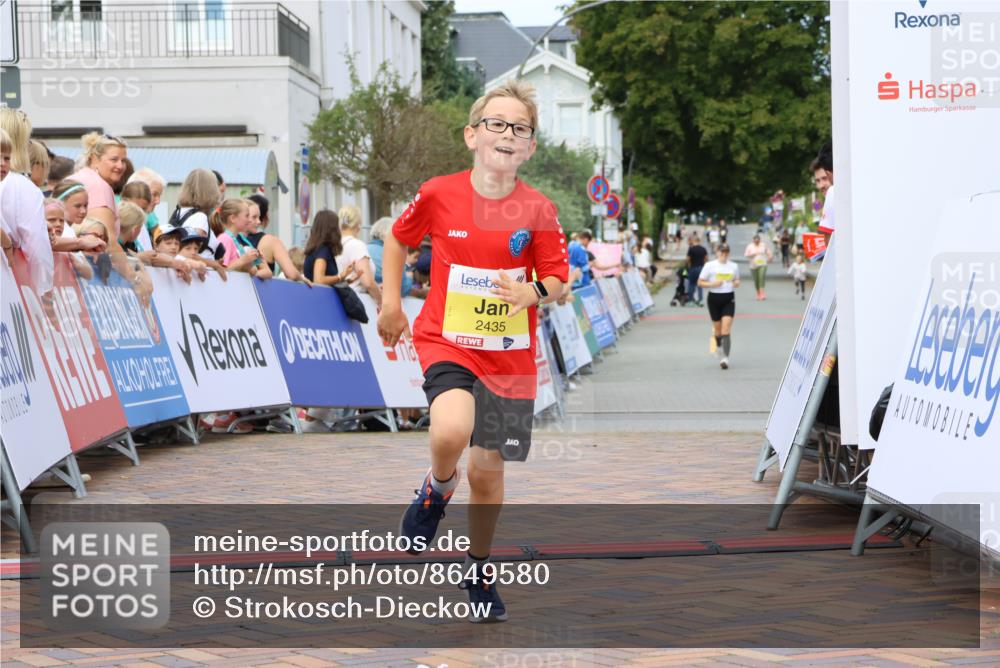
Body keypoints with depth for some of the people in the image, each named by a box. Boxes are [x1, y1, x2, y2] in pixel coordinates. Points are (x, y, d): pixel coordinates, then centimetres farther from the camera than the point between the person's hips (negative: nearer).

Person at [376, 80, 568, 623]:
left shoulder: (537, 210, -6)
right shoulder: (438, 195, -6)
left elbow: (558, 283, -1)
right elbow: (399, 238, 13)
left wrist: (533, 293, -22)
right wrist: (391, 303, 11)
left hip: (509, 355, 1)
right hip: (445, 340, -1)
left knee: (487, 469, 8)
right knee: (452, 432, -31)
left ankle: (478, 570, 32)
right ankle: (437, 490, 6)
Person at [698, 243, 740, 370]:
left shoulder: (734, 266, 6)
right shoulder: (709, 266, -2)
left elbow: (737, 280, 21)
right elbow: (700, 282, 0)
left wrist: (736, 283, -3)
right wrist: (713, 284, -16)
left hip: (729, 299, 0)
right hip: (714, 298, 0)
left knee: (726, 327, -14)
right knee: (718, 328, 9)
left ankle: (725, 358, -19)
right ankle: (719, 349, 38)